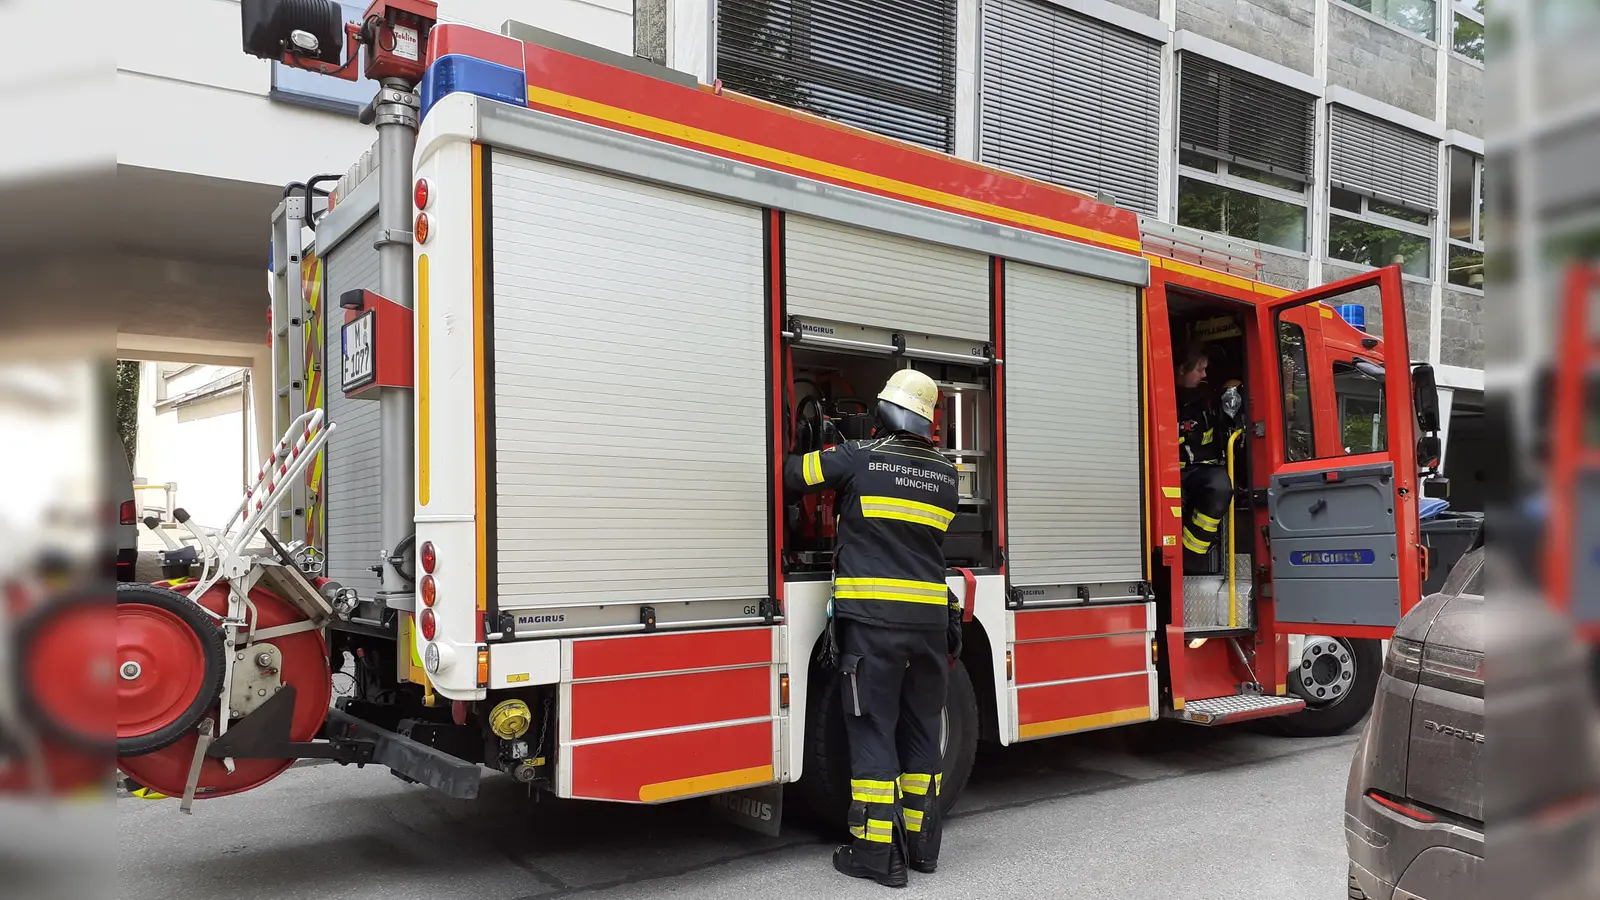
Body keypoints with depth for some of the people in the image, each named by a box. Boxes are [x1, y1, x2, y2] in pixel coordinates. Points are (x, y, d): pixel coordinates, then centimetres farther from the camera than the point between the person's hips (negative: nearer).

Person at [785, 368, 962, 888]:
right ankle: (922, 843, 22)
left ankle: (878, 852, 4)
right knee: (921, 731, 13)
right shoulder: (944, 474, 10)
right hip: (931, 618, 5)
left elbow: (793, 474, 2)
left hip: (873, 617, -5)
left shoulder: (859, 458, -5)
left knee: (873, 731, 1)